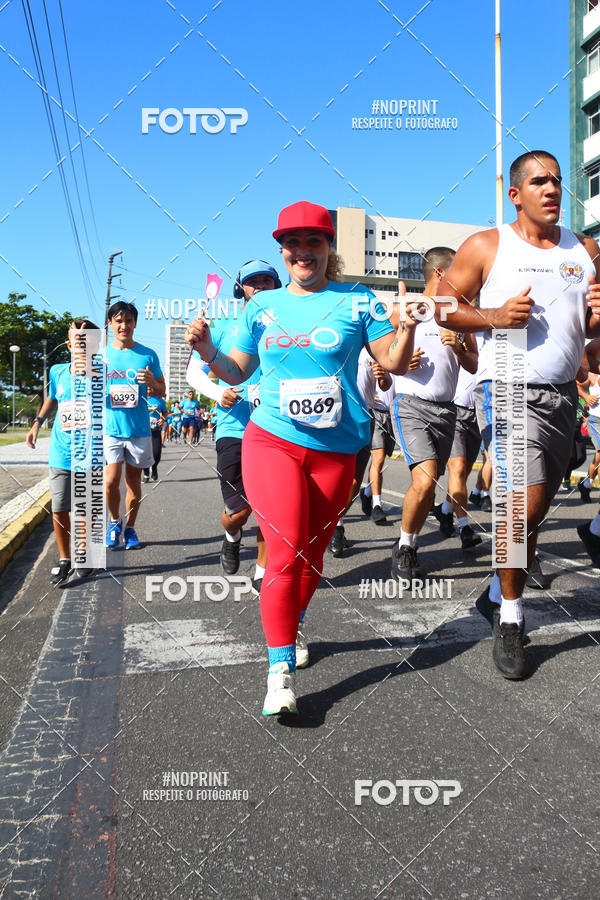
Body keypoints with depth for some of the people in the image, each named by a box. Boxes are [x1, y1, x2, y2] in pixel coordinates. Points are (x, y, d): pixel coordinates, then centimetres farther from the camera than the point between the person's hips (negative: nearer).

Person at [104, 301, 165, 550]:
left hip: (139, 429, 0)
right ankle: (115, 522, 18)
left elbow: (161, 393, 7)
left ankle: (130, 528, 25)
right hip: (110, 428, 0)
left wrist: (151, 382, -15)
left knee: (134, 481, 8)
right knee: (111, 482, -8)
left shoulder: (148, 355, 4)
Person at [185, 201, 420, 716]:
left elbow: (394, 363, 4)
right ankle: (281, 670, -3)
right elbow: (236, 372, 14)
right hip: (271, 441, 0)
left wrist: (407, 328, -15)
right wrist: (206, 351, -4)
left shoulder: (356, 301, 5)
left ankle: (292, 626, 40)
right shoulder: (262, 307, 9)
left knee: (312, 556, 11)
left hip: (336, 450, 1)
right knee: (285, 552, -12)